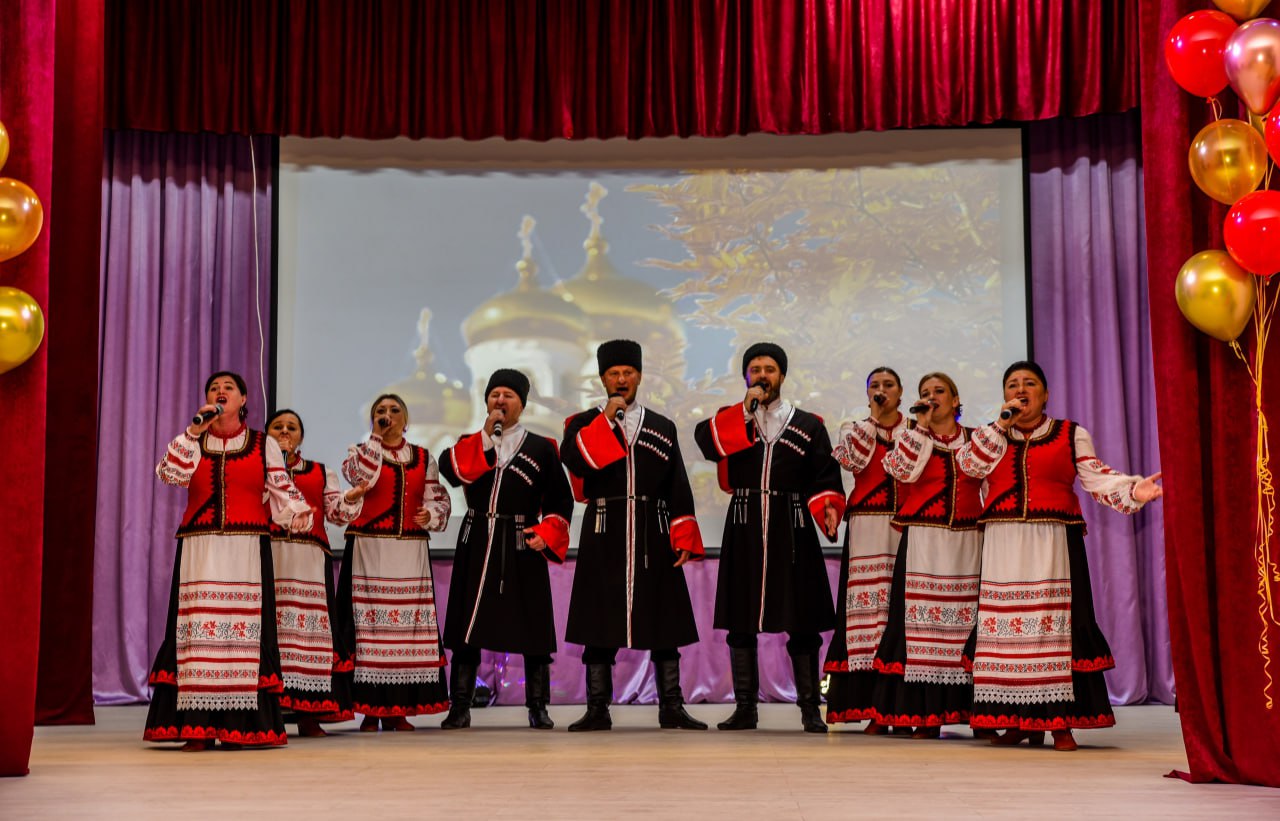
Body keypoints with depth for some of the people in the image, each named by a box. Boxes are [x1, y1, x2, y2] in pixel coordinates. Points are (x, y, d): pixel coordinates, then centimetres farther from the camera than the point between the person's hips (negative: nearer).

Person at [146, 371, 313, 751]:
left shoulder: (264, 445, 10)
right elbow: (169, 474, -2)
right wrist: (194, 432, -5)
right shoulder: (193, 443, 15)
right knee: (199, 628, -6)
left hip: (246, 551, -1)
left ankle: (240, 725, 0)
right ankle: (199, 727, -5)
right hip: (200, 549, 1)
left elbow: (282, 488, 4)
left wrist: (299, 513, -15)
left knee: (243, 628, -4)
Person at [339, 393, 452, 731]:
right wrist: (376, 436, -10)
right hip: (369, 549, -2)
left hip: (411, 552, 2)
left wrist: (431, 514, -7)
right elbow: (358, 475, -15)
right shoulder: (361, 450, 7)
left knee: (409, 623, 0)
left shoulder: (423, 457, 14)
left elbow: (439, 499, 14)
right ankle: (370, 709, -1)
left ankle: (399, 709, 8)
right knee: (369, 623, -6)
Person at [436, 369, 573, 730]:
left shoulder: (541, 448, 7)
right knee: (466, 631, 1)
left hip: (522, 550, -1)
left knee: (533, 632, -1)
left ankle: (538, 708, 8)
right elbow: (452, 470, -11)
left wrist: (546, 534, -8)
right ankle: (460, 708, 8)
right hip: (476, 548, 1)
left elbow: (561, 501, 7)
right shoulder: (470, 444, 12)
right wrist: (487, 436, -12)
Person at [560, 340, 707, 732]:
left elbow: (678, 490, 9)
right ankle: (597, 710, 8)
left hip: (653, 538, 2)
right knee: (600, 625, 0)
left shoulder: (663, 428, 12)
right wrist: (608, 419, -14)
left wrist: (684, 539, 0)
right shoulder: (584, 424, 6)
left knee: (665, 625, 3)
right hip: (604, 538, -2)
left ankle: (671, 708, 10)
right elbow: (576, 462, -15)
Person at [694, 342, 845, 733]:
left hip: (792, 534, -1)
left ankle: (810, 710, 7)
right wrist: (747, 410, -13)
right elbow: (705, 441, -11)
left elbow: (825, 479, 5)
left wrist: (828, 508, -15)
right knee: (741, 624, 3)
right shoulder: (730, 422, 11)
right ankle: (745, 708, 12)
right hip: (744, 533, 1)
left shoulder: (808, 425, 9)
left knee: (802, 624, -1)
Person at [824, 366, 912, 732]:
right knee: (868, 605, -7)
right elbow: (854, 460, -7)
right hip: (867, 527, 0)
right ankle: (873, 708, -5)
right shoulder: (856, 428, 15)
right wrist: (873, 417, -3)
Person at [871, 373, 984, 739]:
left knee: (969, 621, -1)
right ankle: (926, 713, -4)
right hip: (924, 540, -1)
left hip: (968, 541, 2)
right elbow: (902, 470, -11)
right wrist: (922, 426, -7)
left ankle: (974, 708, 5)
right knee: (923, 622, -6)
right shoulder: (913, 437, 9)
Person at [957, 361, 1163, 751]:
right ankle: (1018, 720, 6)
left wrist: (1132, 490, -17)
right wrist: (1003, 424, -4)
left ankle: (1061, 722, -4)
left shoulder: (1071, 434, 8)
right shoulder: (991, 435, 16)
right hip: (1004, 546, 2)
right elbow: (970, 464, -2)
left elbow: (1098, 478, 0)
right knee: (1007, 626, -1)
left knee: (1055, 623, -8)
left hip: (1054, 544, -2)